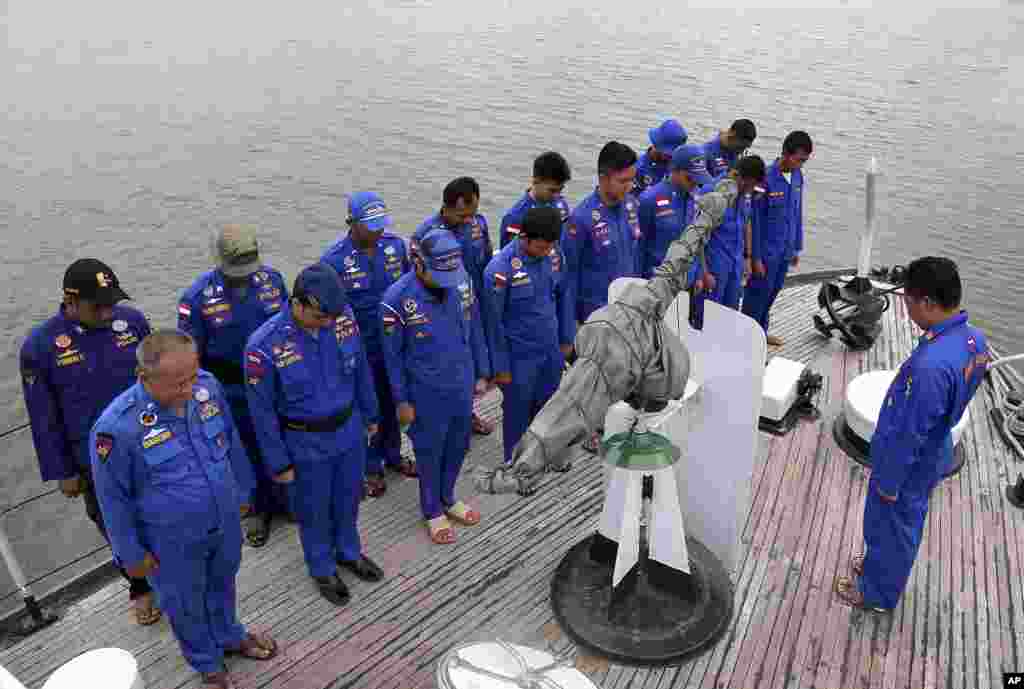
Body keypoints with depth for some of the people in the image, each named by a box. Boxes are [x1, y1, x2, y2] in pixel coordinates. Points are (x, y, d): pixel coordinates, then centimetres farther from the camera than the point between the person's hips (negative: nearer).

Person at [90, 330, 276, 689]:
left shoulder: (208, 385, -18)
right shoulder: (116, 427, -31)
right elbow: (113, 498, -15)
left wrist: (242, 491, 11)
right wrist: (132, 553, -5)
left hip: (226, 521, 4)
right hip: (174, 540, -3)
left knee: (222, 584, 29)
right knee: (186, 605, 23)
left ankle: (229, 636, 58)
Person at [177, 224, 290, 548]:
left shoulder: (271, 279, -9)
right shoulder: (198, 297, -18)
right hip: (233, 393, -2)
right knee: (248, 452, 16)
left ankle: (283, 499, 43)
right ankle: (258, 508, 39)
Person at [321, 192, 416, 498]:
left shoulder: (396, 245, -6)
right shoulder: (334, 260, -19)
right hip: (360, 350, -4)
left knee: (393, 403, 21)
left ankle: (393, 455, 43)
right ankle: (371, 467, 34)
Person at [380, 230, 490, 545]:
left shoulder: (462, 281, -11)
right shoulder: (398, 299, -23)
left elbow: (474, 329, 3)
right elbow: (393, 355, -12)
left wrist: (482, 373, 8)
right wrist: (401, 401, -7)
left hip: (462, 384, 5)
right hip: (427, 392, -4)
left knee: (458, 446, 21)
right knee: (430, 453, 15)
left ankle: (448, 499, 46)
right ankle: (432, 511, 38)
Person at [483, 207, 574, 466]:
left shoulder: (554, 255, -9)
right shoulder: (501, 268, -25)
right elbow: (494, 322, -17)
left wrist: (566, 338, 11)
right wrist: (501, 367, -11)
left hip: (551, 350, 5)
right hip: (520, 357, -5)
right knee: (518, 411, 14)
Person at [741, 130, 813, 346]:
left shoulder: (797, 176, 2)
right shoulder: (766, 178, -19)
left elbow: (797, 213, 12)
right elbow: (755, 219, -16)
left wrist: (796, 247, 14)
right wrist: (755, 256, -14)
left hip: (785, 250, 7)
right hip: (767, 251, -7)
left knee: (773, 292, 17)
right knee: (758, 293, 3)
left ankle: (761, 331, 32)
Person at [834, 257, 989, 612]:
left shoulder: (931, 363, -39)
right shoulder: (973, 338, -10)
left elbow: (910, 434, -29)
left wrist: (889, 481, -15)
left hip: (909, 463, -8)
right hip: (932, 455, 8)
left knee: (890, 526, 16)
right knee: (906, 522, 28)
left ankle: (877, 592, 38)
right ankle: (879, 564, 51)